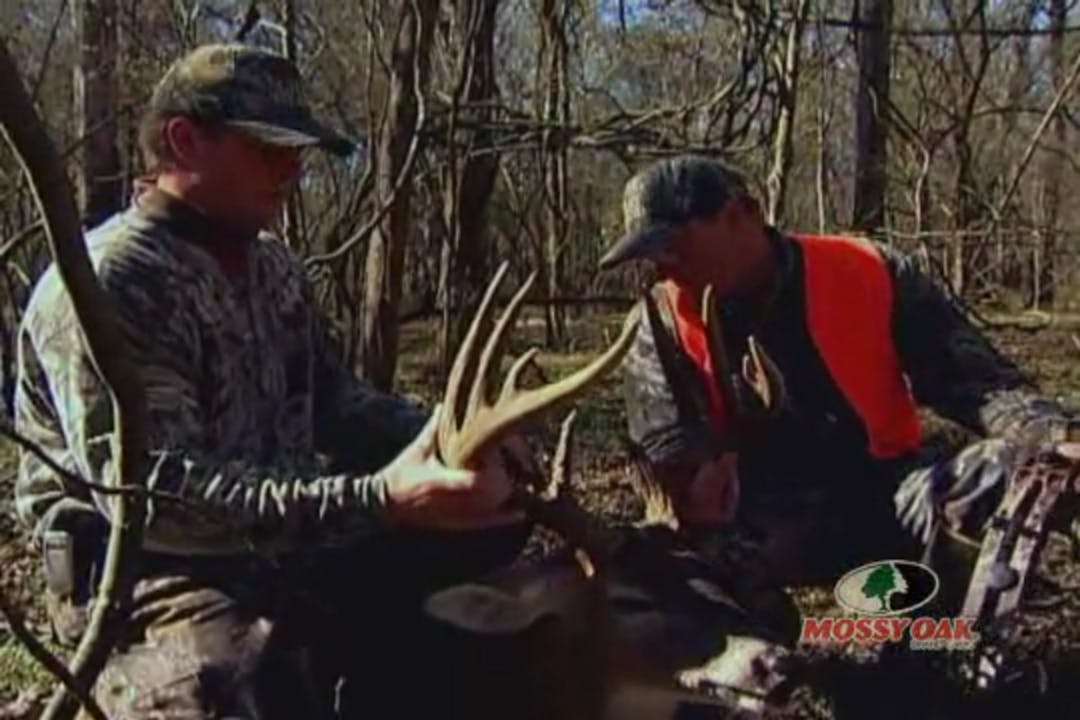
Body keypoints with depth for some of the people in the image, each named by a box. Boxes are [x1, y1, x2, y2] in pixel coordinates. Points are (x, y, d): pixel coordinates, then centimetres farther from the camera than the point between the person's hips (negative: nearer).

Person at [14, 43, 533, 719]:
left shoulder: (273, 266, 10)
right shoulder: (108, 283, -18)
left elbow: (335, 399, 17)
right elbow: (152, 493, -28)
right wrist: (377, 499, -37)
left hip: (283, 544, 9)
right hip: (152, 573, -9)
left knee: (489, 521, 6)